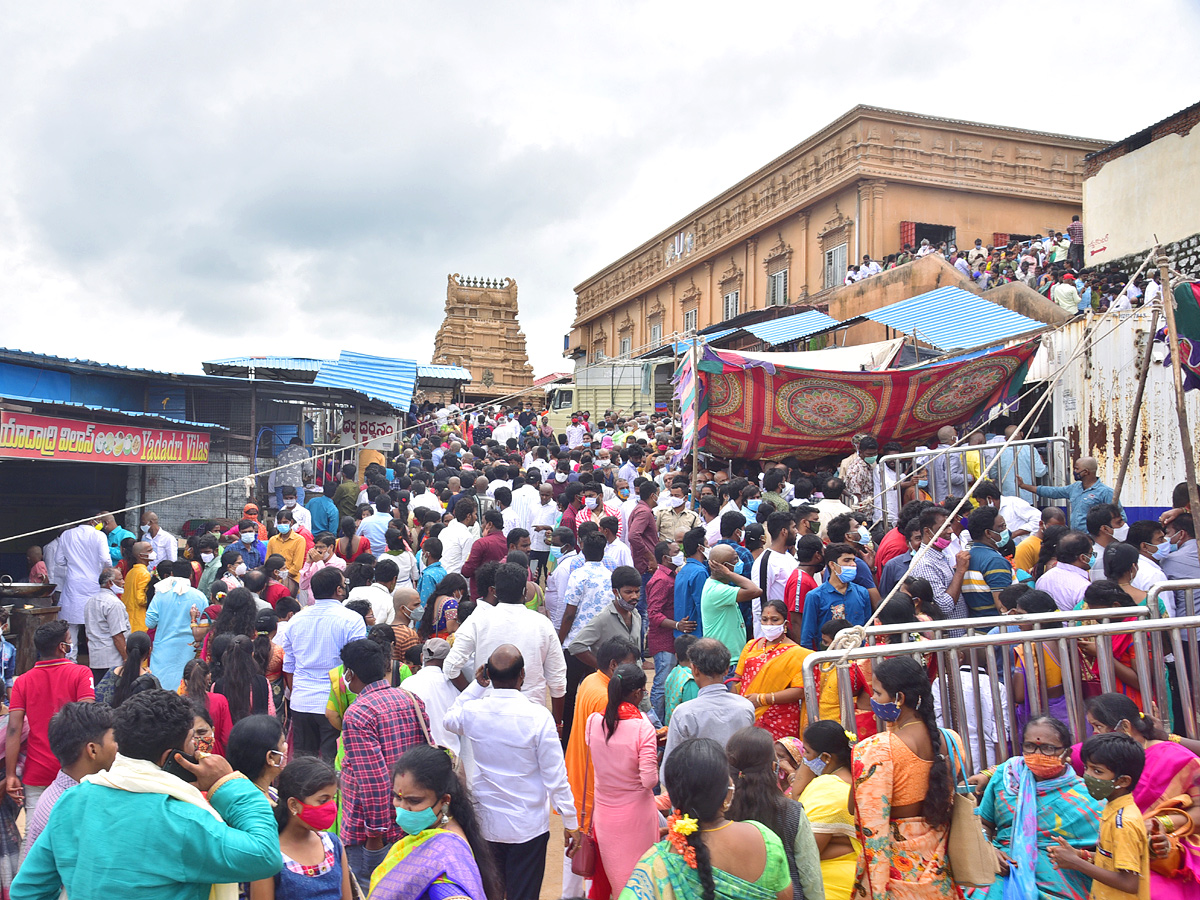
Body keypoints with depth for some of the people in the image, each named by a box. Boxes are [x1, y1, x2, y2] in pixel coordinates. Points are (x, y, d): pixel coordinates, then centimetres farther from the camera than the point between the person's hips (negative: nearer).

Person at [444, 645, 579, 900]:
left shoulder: (472, 711, -10)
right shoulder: (538, 716, -20)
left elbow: (449, 721, 17)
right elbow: (555, 776, -14)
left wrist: (476, 685, 11)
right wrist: (571, 823, -3)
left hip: (484, 823, 3)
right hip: (528, 827, -3)